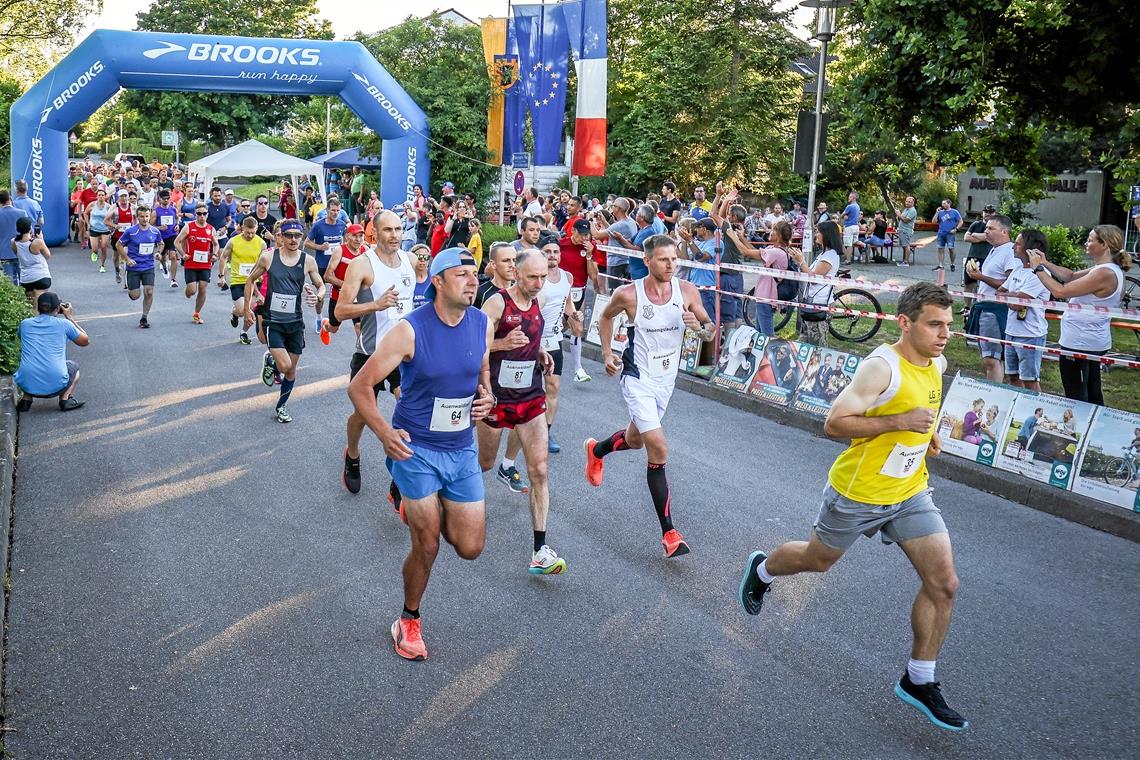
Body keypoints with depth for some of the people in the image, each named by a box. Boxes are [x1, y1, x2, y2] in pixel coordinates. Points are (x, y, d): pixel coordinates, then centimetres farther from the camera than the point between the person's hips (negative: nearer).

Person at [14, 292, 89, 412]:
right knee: (73, 367, 31)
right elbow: (85, 341, 19)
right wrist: (69, 317, 24)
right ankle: (65, 399, 9)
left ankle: (26, 400, 17)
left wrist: (40, 313, 34)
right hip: (55, 386, -2)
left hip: (27, 385, 3)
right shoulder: (64, 324, 3)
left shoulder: (24, 323, 10)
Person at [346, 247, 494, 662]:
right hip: (415, 448, -4)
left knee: (470, 547, 5)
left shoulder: (483, 324, -4)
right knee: (426, 546, 2)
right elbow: (359, 386, -14)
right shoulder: (410, 330, -19)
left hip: (462, 449, 4)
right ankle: (409, 620, 29)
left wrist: (486, 396, -6)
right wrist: (385, 433, -25)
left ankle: (425, 509, 37)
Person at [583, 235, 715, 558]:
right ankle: (669, 532, -8)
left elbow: (710, 331, -1)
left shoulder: (686, 291, -9)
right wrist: (607, 352, -4)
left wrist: (699, 326, -23)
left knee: (635, 440, 25)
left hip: (666, 381, 5)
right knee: (659, 449, -16)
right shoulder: (628, 294, -16)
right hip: (638, 380, -5)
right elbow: (606, 316, 5)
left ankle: (597, 450, 60)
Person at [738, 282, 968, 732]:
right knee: (817, 560, 17)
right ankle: (761, 570, 51)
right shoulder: (881, 367, -25)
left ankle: (918, 682, 16)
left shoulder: (937, 364, 1)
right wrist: (897, 422, -31)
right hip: (858, 493, -6)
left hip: (910, 494, 7)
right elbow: (833, 424, -25)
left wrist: (927, 434, 4)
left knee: (943, 584, -1)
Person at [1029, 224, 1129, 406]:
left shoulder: (1104, 274, -23)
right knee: (1092, 395, 18)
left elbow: (1060, 291, -24)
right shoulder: (1108, 269, 7)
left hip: (1079, 343, -10)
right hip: (1094, 341, 10)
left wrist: (1038, 268, -14)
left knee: (1076, 398, -3)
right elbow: (1071, 276, 15)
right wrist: (1046, 263, 5)